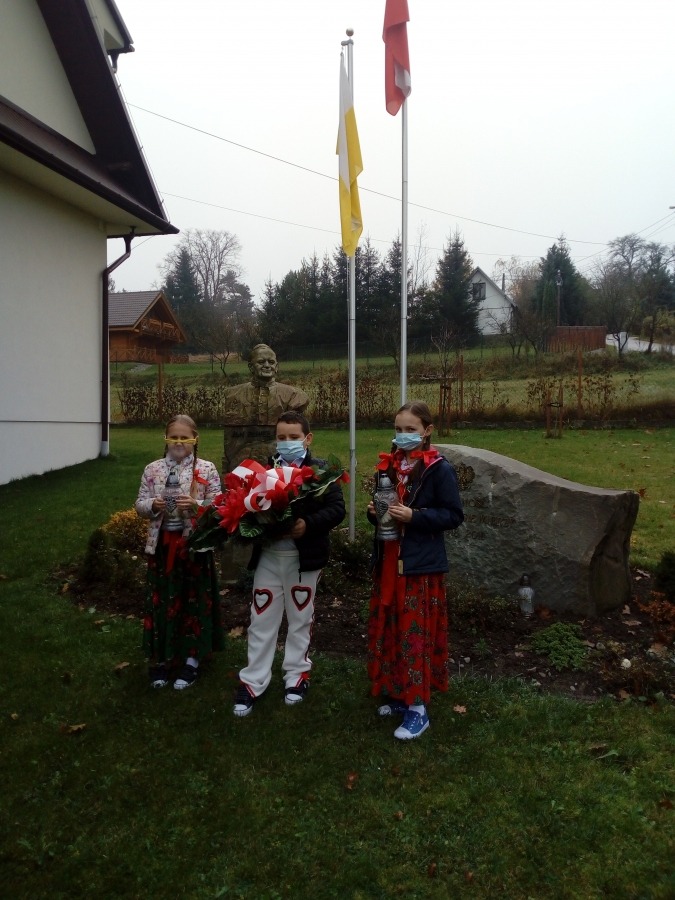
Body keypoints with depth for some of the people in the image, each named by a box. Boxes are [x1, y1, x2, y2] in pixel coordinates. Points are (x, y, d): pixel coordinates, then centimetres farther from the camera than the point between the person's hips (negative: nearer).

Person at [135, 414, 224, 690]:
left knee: (194, 599, 8)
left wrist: (196, 505, -23)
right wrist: (152, 505, -16)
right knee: (161, 600, 11)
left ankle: (192, 659, 24)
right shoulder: (153, 469, 3)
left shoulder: (207, 469, -4)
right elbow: (140, 506, 5)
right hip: (162, 544, 2)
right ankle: (161, 658, 28)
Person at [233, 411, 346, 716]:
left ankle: (296, 674, 30)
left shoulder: (321, 470, -4)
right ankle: (252, 681, 19)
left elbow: (337, 509, -11)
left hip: (304, 557, -2)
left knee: (300, 619, 13)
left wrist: (308, 524, -24)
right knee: (261, 621, 8)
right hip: (268, 556, 3)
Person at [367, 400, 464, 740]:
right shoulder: (388, 465, 8)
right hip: (388, 561, 7)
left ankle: (418, 709, 11)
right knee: (390, 630, 13)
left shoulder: (439, 469, -11)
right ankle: (401, 696, 29)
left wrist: (414, 516, -22)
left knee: (415, 633, -2)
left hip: (421, 564, -6)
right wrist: (374, 512, -4)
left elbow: (454, 515, -12)